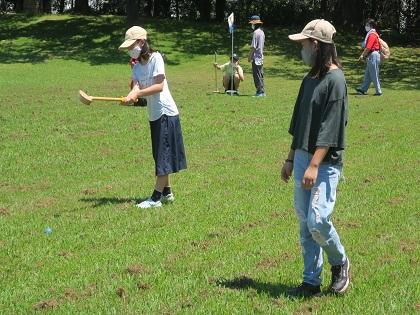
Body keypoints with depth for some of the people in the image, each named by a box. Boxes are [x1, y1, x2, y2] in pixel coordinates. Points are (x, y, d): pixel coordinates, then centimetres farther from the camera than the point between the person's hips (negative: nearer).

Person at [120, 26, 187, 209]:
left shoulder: (156, 58, -11)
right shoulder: (137, 66, 11)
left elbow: (159, 86, -20)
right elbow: (136, 86, -6)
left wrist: (137, 93, -27)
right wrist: (132, 95, -29)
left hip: (166, 113, -8)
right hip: (154, 115, 8)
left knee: (163, 156, -6)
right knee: (161, 156, 13)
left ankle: (156, 197, -6)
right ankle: (167, 192, 23)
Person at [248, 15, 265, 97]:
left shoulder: (256, 32, -15)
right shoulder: (262, 32, 13)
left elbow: (253, 47, -17)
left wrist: (249, 56, -10)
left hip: (256, 57, -9)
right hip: (261, 56, 9)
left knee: (257, 75, -7)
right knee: (260, 75, 13)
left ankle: (260, 91, -9)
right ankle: (261, 91, 16)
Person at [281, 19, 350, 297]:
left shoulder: (335, 79, -13)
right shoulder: (310, 79, 14)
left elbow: (330, 129, -19)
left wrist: (314, 165, -24)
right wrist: (291, 159, 19)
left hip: (325, 162, -8)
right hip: (303, 158, 8)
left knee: (317, 220, -14)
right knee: (305, 222, 9)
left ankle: (340, 263, 14)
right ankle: (311, 281, 18)